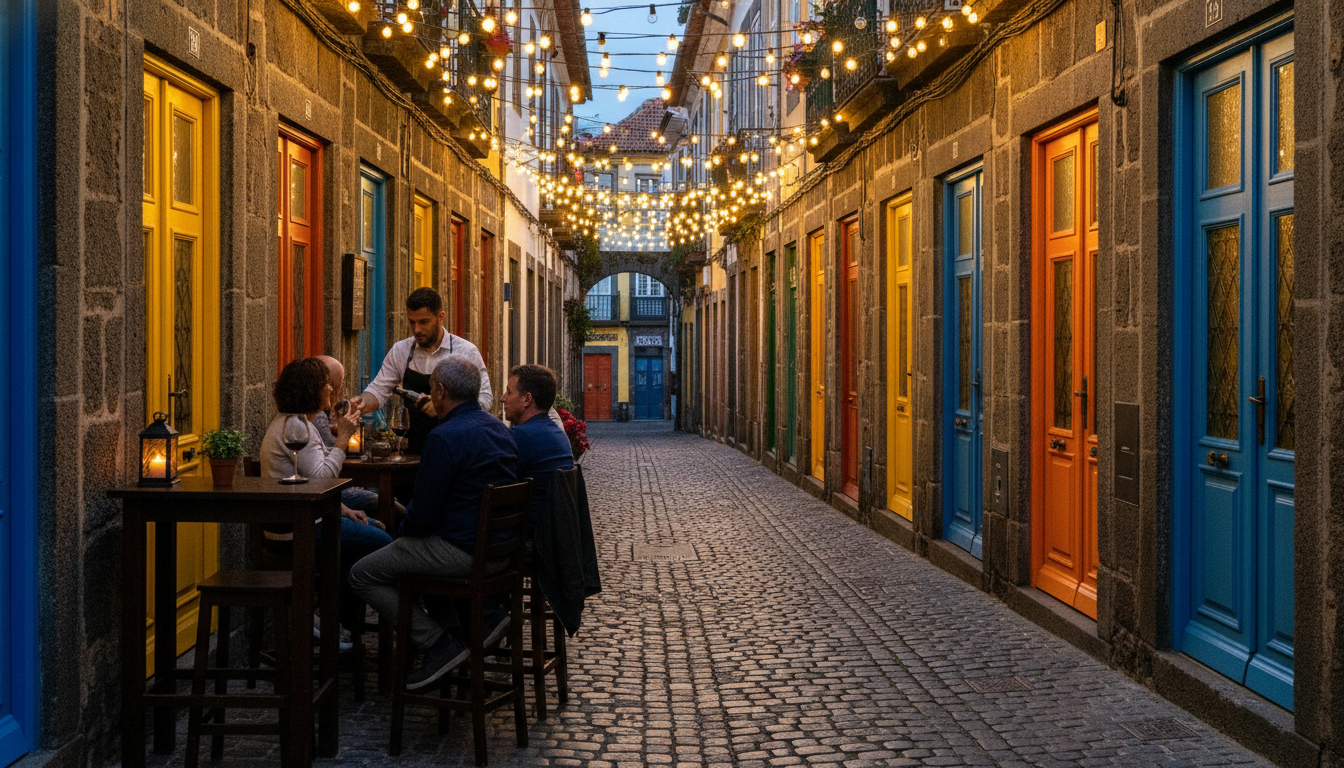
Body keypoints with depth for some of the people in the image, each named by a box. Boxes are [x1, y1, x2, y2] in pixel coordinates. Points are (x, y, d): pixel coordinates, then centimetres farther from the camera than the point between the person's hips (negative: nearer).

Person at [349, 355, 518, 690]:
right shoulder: (498, 429, 9)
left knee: (363, 575, 2)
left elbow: (423, 513, -18)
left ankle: (441, 643, -2)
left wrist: (402, 532, 6)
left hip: (462, 550, -9)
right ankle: (482, 610, 17)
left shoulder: (445, 437, -19)